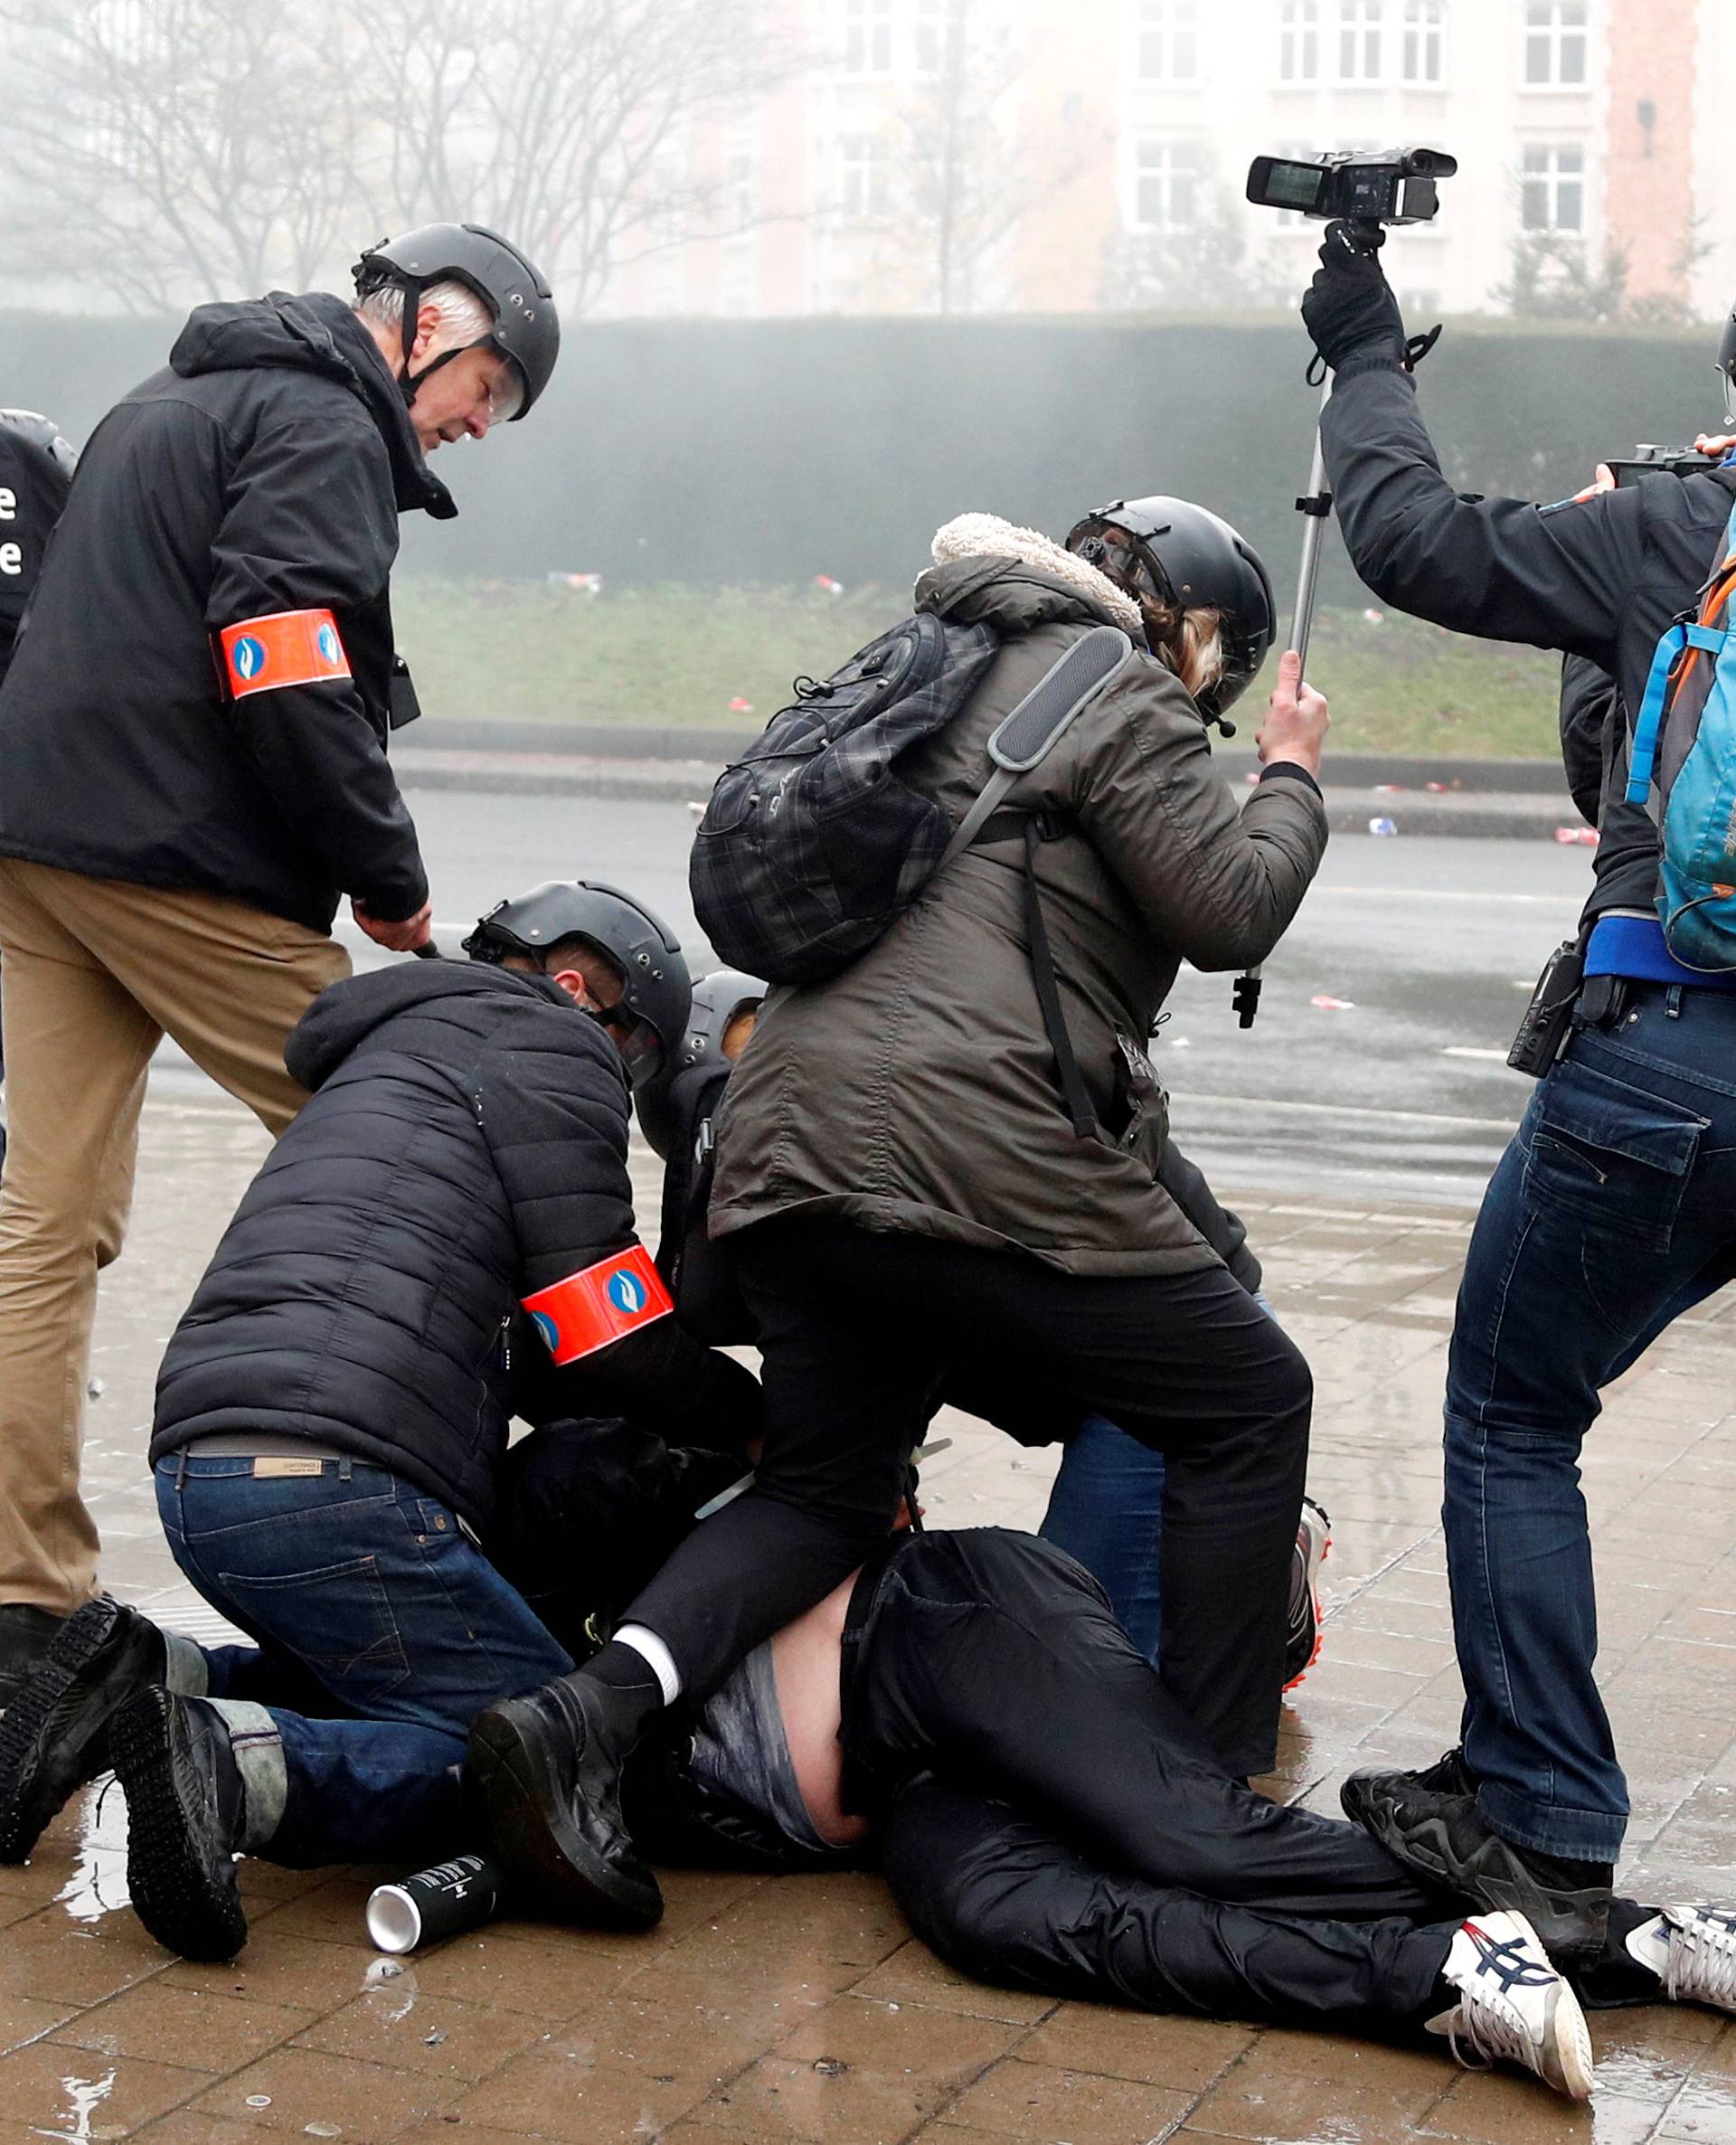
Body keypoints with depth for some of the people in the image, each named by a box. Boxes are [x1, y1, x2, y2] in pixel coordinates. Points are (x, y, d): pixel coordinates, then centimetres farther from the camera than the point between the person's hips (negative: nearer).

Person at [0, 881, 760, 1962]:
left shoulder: (392, 1060, 33)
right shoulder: (544, 1046, 5)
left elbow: (534, 1362, 31)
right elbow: (616, 1337, -1)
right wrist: (759, 1425, 14)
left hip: (198, 1471, 9)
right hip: (336, 1486, -9)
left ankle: (149, 1682, 4)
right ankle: (233, 1763, -23)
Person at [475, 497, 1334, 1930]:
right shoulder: (1113, 692, 1)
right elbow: (1232, 910, -3)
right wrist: (1292, 777, 12)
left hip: (789, 1153, 8)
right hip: (978, 1153, -8)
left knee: (824, 1489, 17)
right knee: (1248, 1403, 7)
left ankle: (598, 1706, -8)